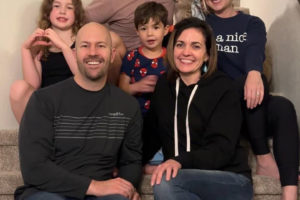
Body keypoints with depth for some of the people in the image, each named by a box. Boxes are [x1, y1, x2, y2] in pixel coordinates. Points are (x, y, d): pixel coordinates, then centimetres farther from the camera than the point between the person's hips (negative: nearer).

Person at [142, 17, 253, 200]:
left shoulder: (223, 88, -5)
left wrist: (181, 161, -29)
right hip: (189, 179, 3)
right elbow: (151, 136, 12)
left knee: (165, 183, -29)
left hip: (231, 179, -3)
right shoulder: (164, 85, 9)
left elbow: (222, 149, -14)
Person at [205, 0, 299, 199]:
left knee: (283, 106, -31)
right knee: (247, 82, -33)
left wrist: (254, 73, -35)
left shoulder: (253, 23, 13)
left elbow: (255, 49, -12)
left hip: (255, 108, 2)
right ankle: (264, 158, -26)